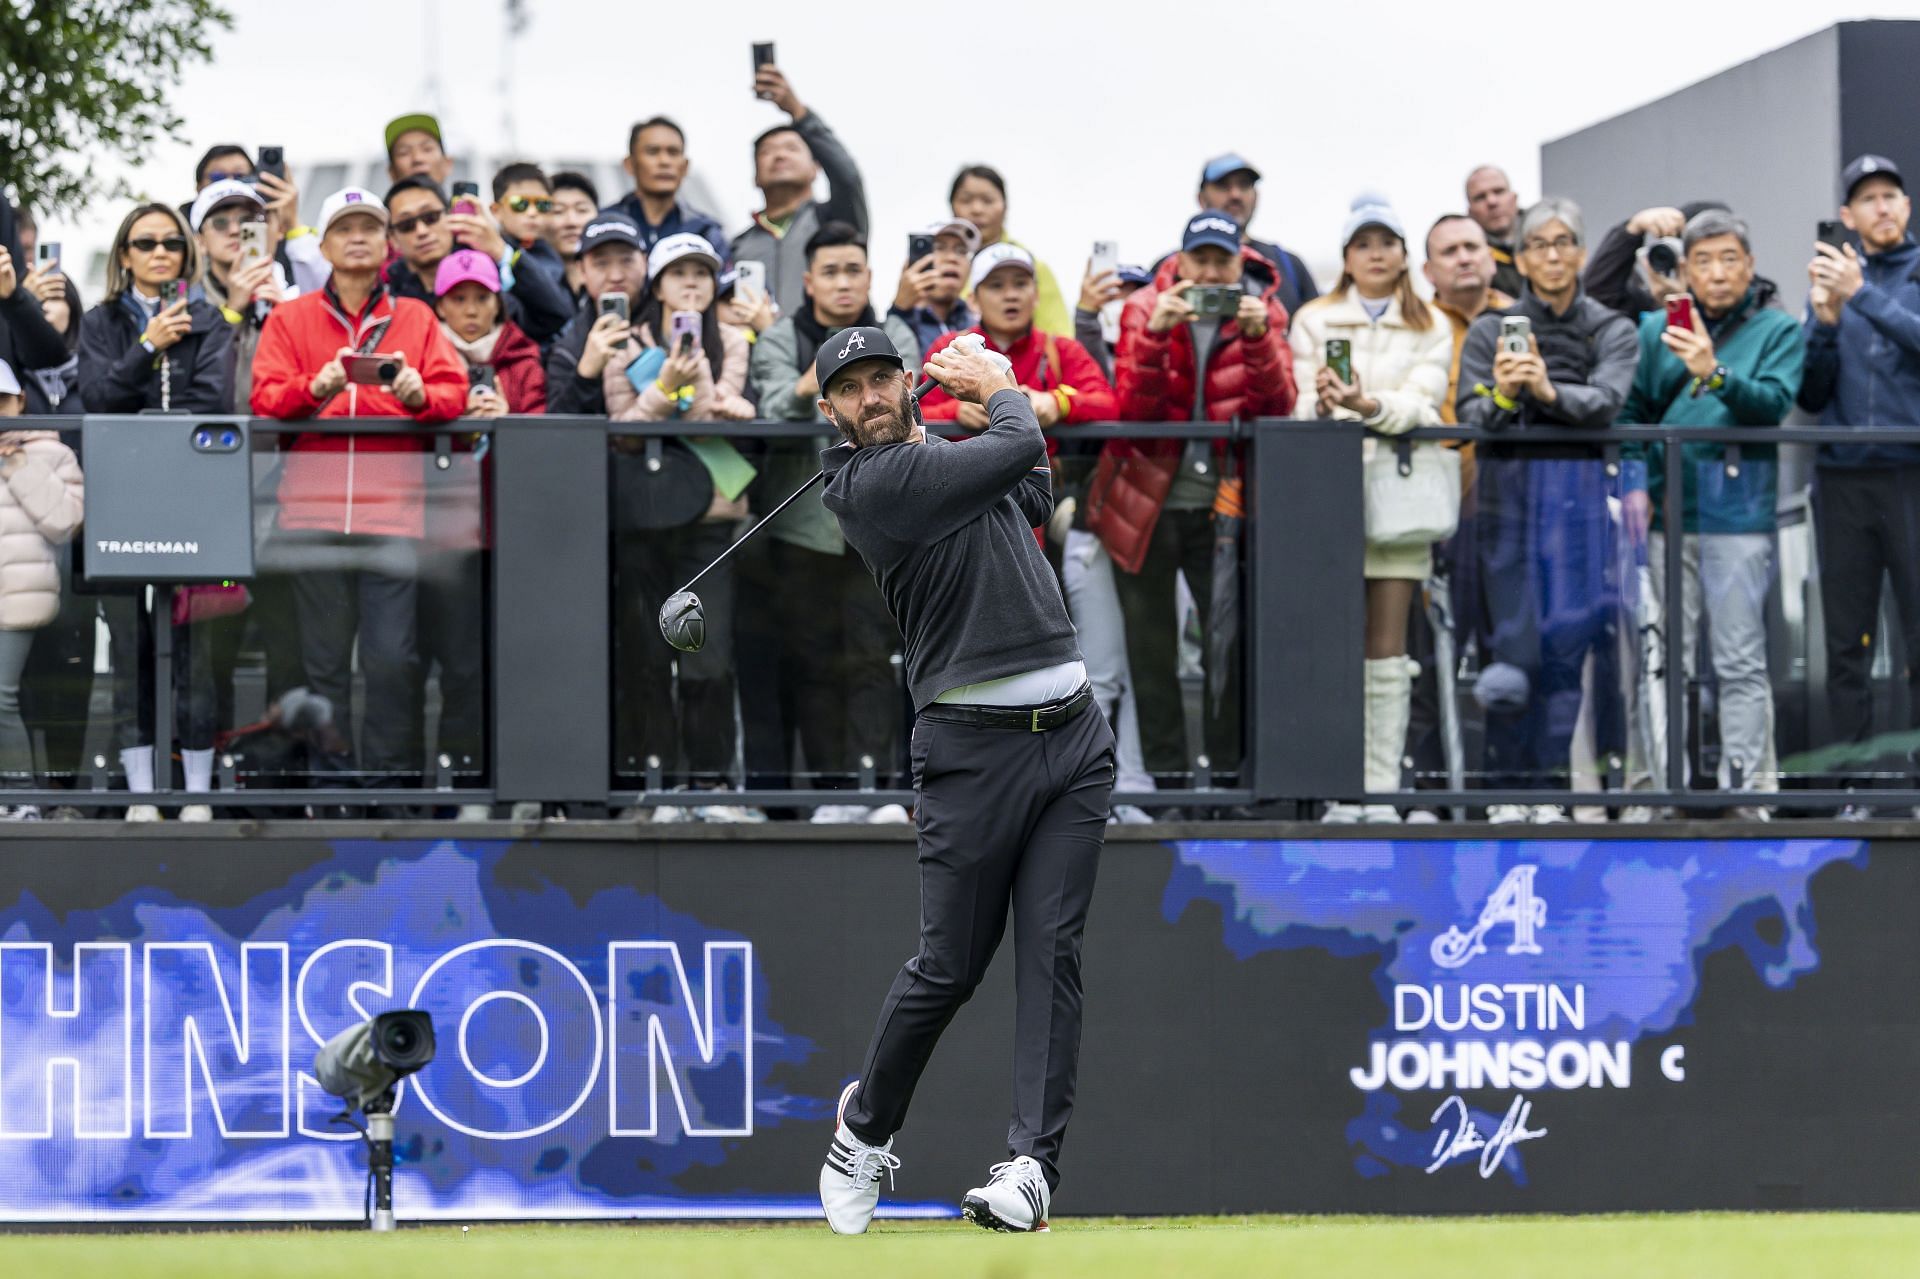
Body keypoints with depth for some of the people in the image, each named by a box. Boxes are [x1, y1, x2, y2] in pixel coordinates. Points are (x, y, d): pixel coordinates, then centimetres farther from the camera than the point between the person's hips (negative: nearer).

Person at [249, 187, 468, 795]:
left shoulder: (415, 318, 15)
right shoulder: (290, 318, 13)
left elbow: (454, 392, 4)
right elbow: (266, 397, 1)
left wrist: (420, 394, -18)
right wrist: (315, 387, -18)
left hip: (393, 511, 0)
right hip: (314, 511, 0)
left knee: (394, 657, -7)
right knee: (323, 654, 1)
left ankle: (389, 778, 0)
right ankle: (329, 774, 7)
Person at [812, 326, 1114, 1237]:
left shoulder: (941, 461, 16)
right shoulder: (873, 484, -10)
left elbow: (1035, 496, 32)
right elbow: (1017, 449, -12)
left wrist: (991, 392, 20)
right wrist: (1000, 391, 9)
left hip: (1072, 734, 6)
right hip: (975, 744, -6)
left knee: (1052, 952, -4)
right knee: (950, 967, -1)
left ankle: (1034, 1163, -8)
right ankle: (863, 1133, 22)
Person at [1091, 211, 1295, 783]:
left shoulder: (1263, 312, 1)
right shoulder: (1146, 309, -3)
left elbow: (1277, 407, -14)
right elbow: (1131, 408, -16)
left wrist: (1257, 337, -29)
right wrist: (1155, 334, -29)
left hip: (1219, 504, 0)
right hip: (1146, 503, 0)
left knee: (1236, 644, -6)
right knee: (1152, 653, 4)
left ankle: (1230, 772, 3)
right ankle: (1165, 774, 11)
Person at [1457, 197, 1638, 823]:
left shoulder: (1613, 330, 8)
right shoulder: (1491, 330, 9)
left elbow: (1607, 402, -9)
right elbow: (1469, 416, -1)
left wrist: (1550, 392, -26)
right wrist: (1501, 396, -22)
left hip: (1579, 494, 0)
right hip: (1507, 491, 0)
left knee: (1565, 636, -6)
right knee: (1509, 638, -3)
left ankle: (1546, 781, -1)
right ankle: (1508, 789, 1)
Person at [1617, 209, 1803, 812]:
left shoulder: (1778, 331, 3)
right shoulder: (1657, 329, 13)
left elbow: (1774, 403, -12)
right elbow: (1632, 410, 13)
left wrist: (1716, 374, -28)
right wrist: (1635, 481, -1)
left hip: (1739, 513, -4)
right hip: (1667, 512, 4)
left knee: (1740, 661, -5)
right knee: (1672, 658, 9)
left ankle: (1744, 786, -5)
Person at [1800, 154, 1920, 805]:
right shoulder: (1832, 277, 11)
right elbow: (1811, 393, 7)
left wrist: (1863, 296, -19)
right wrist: (1827, 319, -8)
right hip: (1843, 477, 3)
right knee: (1847, 645, 3)